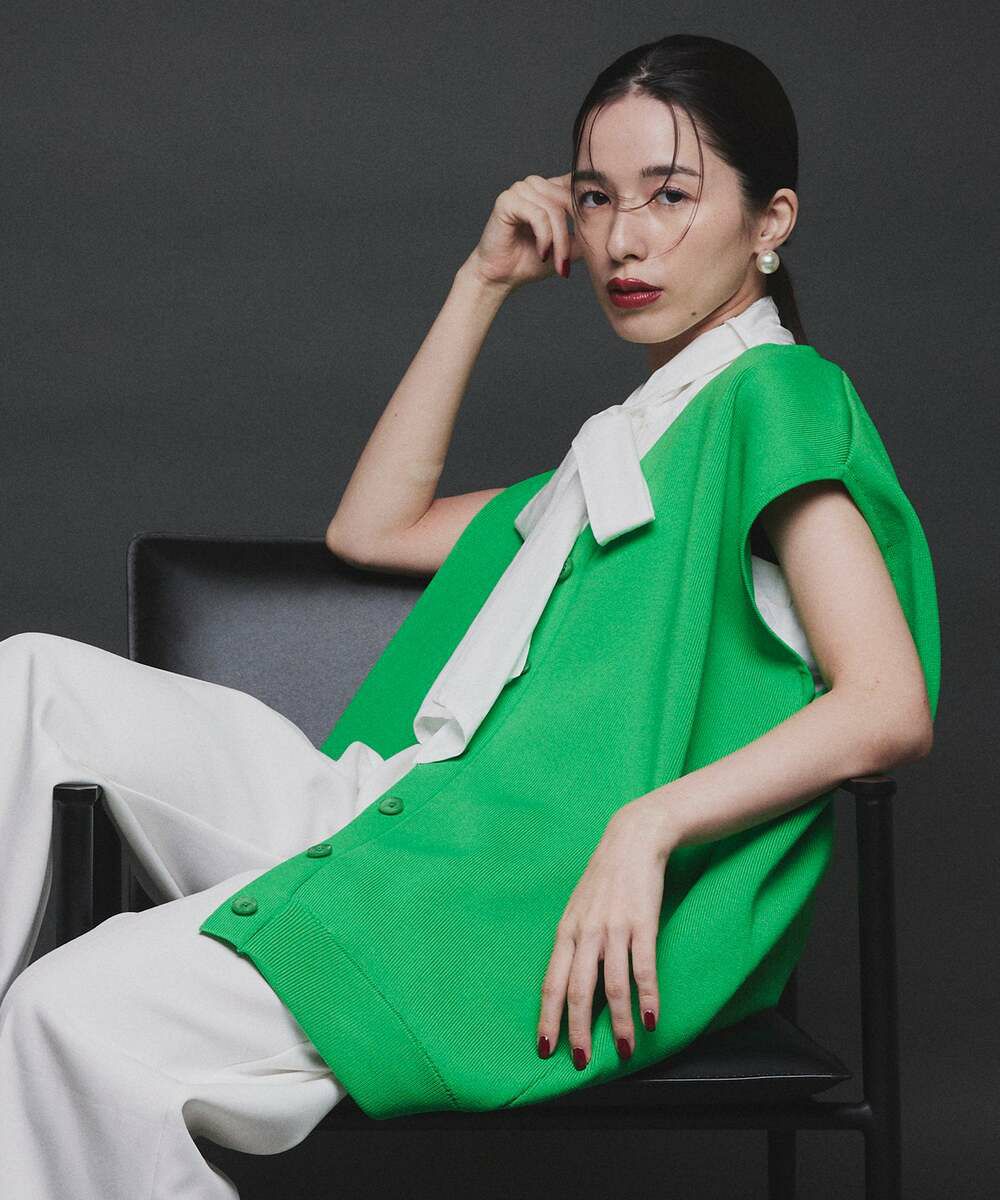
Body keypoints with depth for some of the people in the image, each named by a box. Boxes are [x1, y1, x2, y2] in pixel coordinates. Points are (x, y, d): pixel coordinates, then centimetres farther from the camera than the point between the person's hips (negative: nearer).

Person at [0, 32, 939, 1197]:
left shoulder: (778, 395, -1)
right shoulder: (634, 438, 27)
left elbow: (891, 708, -13)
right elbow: (371, 528, 27)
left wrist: (647, 823, -24)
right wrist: (482, 282, 24)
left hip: (547, 894, -9)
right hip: (413, 820, 9)